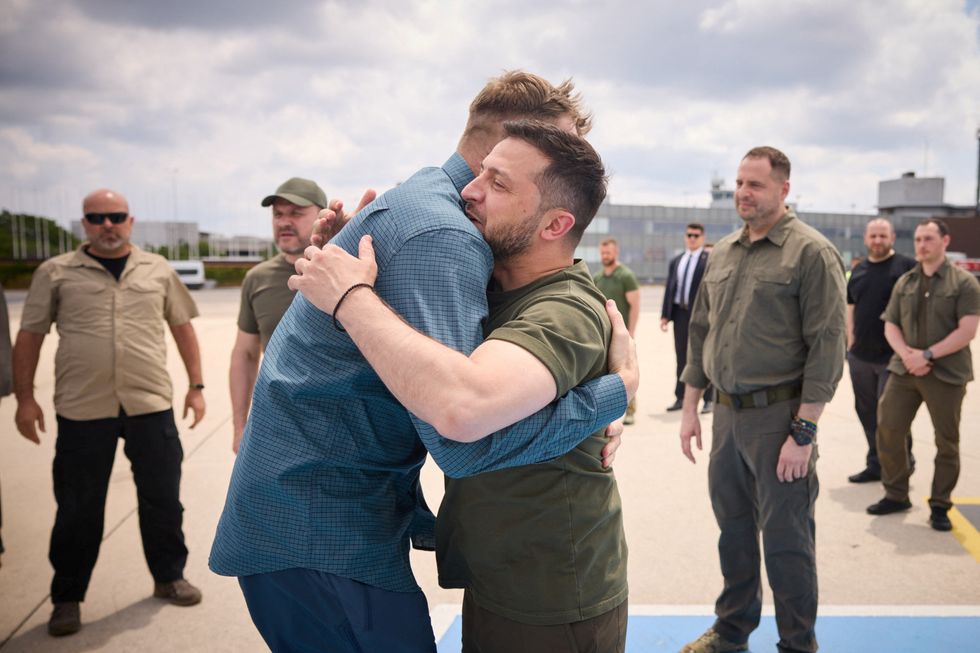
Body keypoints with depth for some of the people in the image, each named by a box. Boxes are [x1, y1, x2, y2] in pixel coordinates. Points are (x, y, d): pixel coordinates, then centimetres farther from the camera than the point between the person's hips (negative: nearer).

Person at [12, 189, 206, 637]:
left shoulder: (158, 270, 8)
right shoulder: (56, 273, 3)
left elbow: (183, 327, 12)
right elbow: (29, 336, 4)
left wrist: (195, 386, 8)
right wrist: (25, 398, -1)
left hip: (151, 406, 2)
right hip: (81, 412, -1)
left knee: (162, 499, 11)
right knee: (77, 509, 9)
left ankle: (169, 578, 31)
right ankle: (67, 599, 26)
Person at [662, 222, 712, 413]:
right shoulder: (675, 261, 14)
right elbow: (669, 288, 12)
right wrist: (665, 315, 5)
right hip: (680, 312, 5)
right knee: (681, 356, 10)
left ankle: (708, 400, 8)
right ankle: (680, 398, 18)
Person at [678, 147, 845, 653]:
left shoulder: (811, 252, -9)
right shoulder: (722, 253, 10)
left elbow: (827, 346, -13)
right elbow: (700, 331, 14)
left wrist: (804, 432, -16)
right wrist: (689, 407, 12)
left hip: (778, 415, -6)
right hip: (727, 412, 6)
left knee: (786, 539, 6)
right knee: (733, 528, 18)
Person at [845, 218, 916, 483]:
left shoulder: (906, 266, -5)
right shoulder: (859, 269, 12)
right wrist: (850, 340, 10)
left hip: (893, 356, -5)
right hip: (860, 356, 6)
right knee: (867, 412, 12)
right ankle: (875, 465, 25)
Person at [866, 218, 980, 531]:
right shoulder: (905, 282, 11)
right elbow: (890, 325, 10)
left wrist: (927, 355, -18)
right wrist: (906, 353, -10)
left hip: (946, 374, -4)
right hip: (904, 370, 4)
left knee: (947, 443, 5)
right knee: (887, 430, 2)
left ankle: (940, 506, 18)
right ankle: (896, 495, 18)